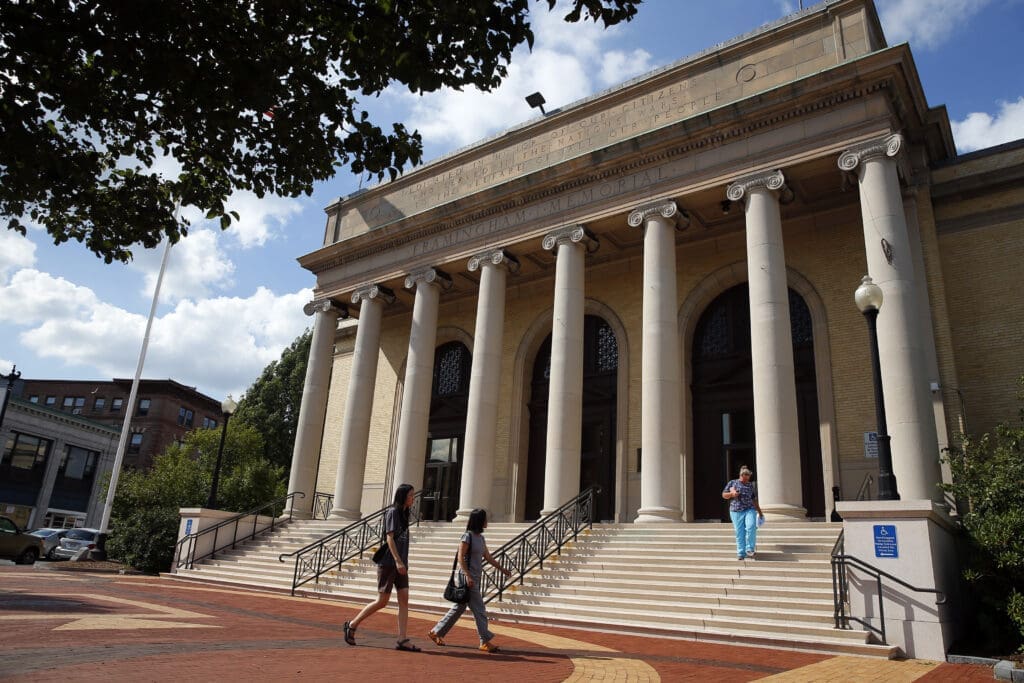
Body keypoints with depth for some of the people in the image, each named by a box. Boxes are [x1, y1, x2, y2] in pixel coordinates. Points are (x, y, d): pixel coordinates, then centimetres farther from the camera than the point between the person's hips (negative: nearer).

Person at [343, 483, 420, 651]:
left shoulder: (403, 514, 16)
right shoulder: (392, 512, -8)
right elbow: (389, 538, -16)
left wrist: (403, 562, 17)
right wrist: (397, 560, -23)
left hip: (400, 564, 8)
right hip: (388, 562, -8)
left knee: (404, 600, -1)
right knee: (382, 601, -3)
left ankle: (402, 639, -2)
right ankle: (352, 625, 13)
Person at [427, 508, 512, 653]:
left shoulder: (481, 538, 14)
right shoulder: (467, 536, -11)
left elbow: (488, 557, 20)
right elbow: (460, 557, -16)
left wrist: (502, 569, 18)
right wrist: (467, 576, -24)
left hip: (475, 578, 9)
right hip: (467, 577, -9)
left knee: (459, 608, 13)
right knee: (479, 609, -5)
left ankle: (436, 632, 22)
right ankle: (486, 641, 2)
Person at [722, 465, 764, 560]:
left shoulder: (751, 486, 15)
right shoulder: (732, 483, 8)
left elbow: (754, 500, 21)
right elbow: (724, 495, 10)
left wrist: (760, 512, 21)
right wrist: (731, 494, -9)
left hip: (750, 510, 1)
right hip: (736, 511, -1)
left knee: (751, 527, -23)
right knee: (739, 533, -3)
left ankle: (750, 549, -14)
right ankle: (741, 553, 4)